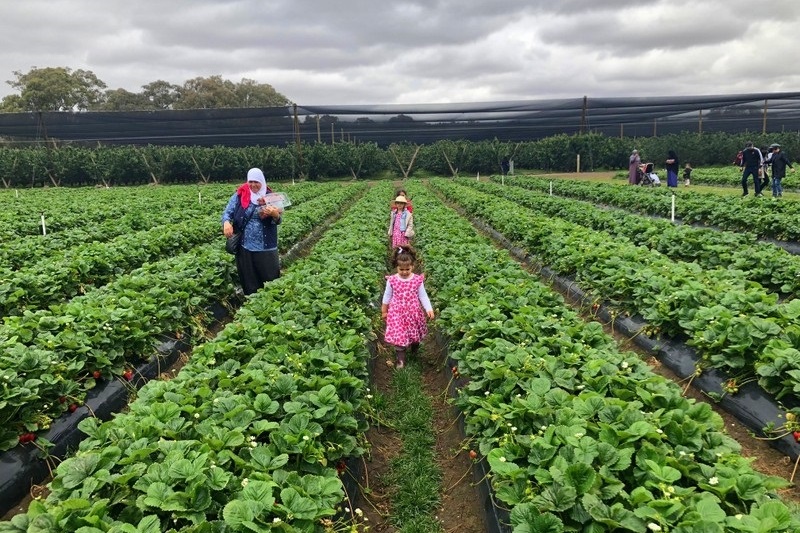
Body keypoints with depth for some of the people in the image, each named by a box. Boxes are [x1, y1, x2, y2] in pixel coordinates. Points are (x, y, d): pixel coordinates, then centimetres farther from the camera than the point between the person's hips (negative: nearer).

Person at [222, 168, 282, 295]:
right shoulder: (240, 195, 2)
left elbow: (278, 220, -4)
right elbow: (227, 212, 2)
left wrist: (275, 214, -28)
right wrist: (226, 223, -20)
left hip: (266, 247, -1)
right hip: (245, 246, 1)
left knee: (270, 277, 5)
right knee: (249, 279, 9)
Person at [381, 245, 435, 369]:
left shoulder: (418, 280, -10)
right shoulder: (391, 280, -10)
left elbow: (423, 296, -3)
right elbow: (387, 296, 3)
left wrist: (429, 309, -14)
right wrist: (384, 311, 10)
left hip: (413, 312, 1)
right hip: (397, 313, -1)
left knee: (414, 333, 18)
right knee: (398, 335, -2)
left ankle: (414, 345, 50)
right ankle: (400, 358, 13)